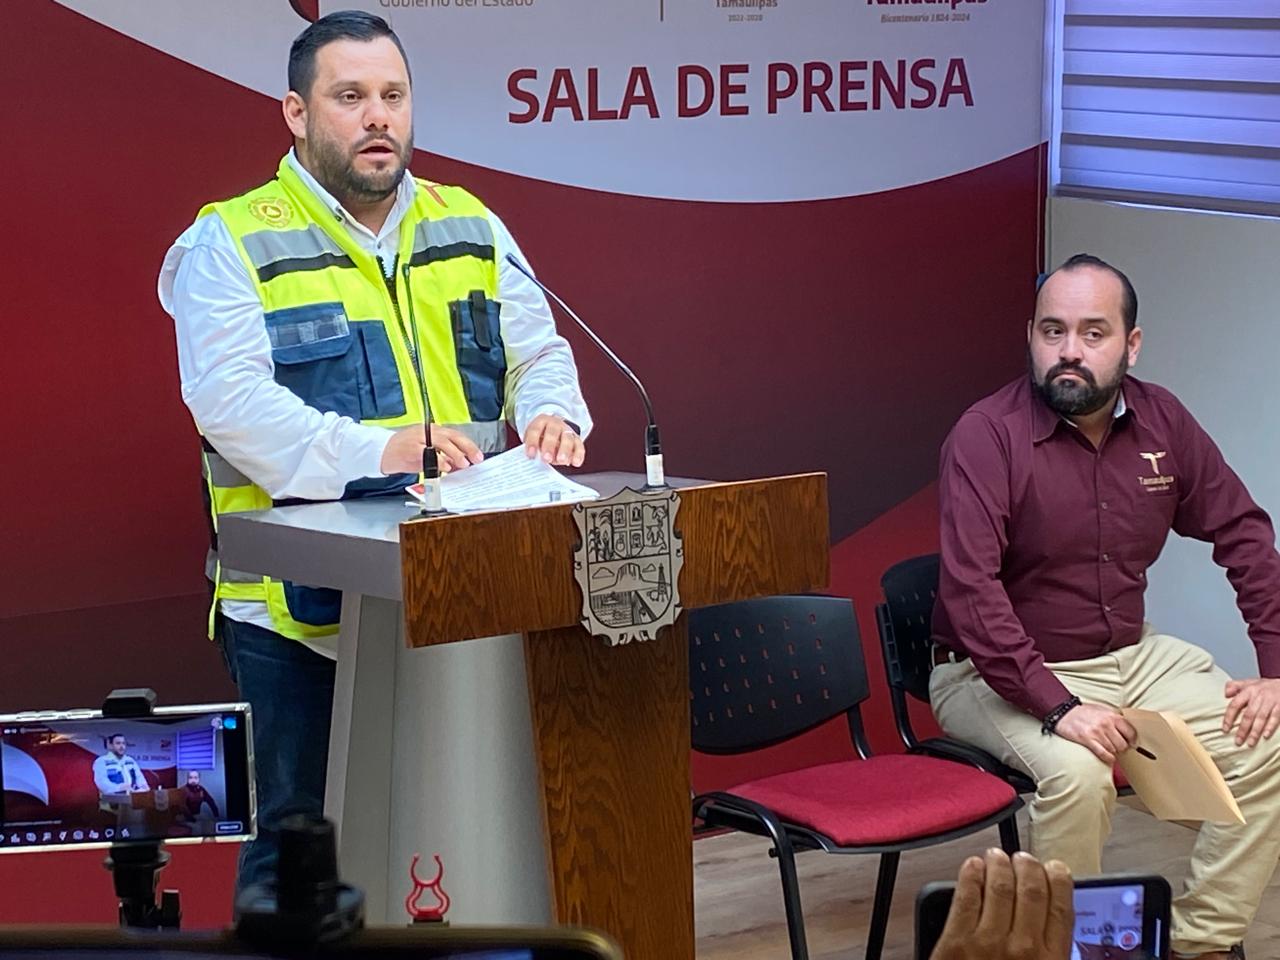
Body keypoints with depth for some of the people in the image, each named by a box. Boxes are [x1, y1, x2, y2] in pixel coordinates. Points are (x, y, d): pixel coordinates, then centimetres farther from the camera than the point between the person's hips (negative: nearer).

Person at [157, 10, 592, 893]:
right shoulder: (233, 243, -3)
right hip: (303, 611, -4)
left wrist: (551, 414, -11)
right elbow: (231, 399, -16)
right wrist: (377, 454, -30)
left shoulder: (471, 229, 13)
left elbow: (537, 352, 13)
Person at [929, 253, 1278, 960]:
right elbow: (970, 589, -27)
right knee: (1077, 771, -34)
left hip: (1130, 656, 6)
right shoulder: (987, 436, -19)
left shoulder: (1162, 422, -1)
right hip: (1002, 674, -6)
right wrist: (1057, 707, -34)